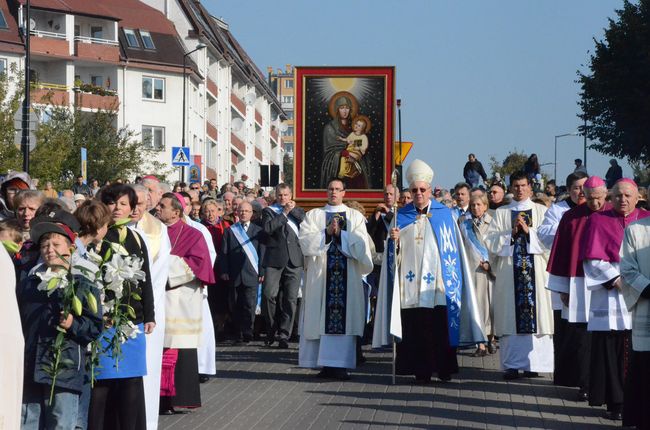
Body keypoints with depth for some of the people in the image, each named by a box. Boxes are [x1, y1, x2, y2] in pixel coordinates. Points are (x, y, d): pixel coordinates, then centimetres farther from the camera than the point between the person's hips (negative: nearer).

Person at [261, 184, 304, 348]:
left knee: (291, 299, -4)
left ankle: (284, 335, -1)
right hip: (274, 259, -1)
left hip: (294, 260, 2)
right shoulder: (268, 211, 12)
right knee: (269, 295, -10)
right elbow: (267, 228, -7)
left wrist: (293, 210, 1)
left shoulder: (298, 211, 19)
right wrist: (284, 213, -5)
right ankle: (271, 331, 10)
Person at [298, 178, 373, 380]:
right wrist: (327, 233, -11)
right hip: (320, 275, 1)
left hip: (347, 276, 0)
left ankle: (339, 364, -9)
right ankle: (326, 364, 0)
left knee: (344, 317, -7)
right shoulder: (313, 215, 14)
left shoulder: (355, 217, 13)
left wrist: (340, 233, -10)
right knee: (321, 317, -3)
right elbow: (305, 240, -1)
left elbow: (360, 243, -1)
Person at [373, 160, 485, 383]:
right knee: (414, 329, -3)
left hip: (437, 283, -1)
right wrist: (394, 241, -10)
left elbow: (453, 249, 7)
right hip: (411, 281, 1)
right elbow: (394, 253, 12)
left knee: (440, 328, -4)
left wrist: (451, 280, 0)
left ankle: (444, 369, 5)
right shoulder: (401, 216, 11)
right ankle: (421, 371, 3)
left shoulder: (444, 215, 8)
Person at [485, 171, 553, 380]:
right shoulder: (501, 213, 13)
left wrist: (529, 231, -10)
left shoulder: (541, 211, 11)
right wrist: (511, 233, -7)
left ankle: (534, 363, -1)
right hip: (508, 271, 1)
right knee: (510, 316, -3)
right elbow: (490, 241, 5)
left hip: (536, 270, 0)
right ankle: (512, 365, 0)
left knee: (535, 315, -5)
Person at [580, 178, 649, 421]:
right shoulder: (598, 221, 6)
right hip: (610, 296, -1)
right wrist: (616, 279, -12)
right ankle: (615, 403, 1)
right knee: (611, 352, -4)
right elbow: (592, 258, -1)